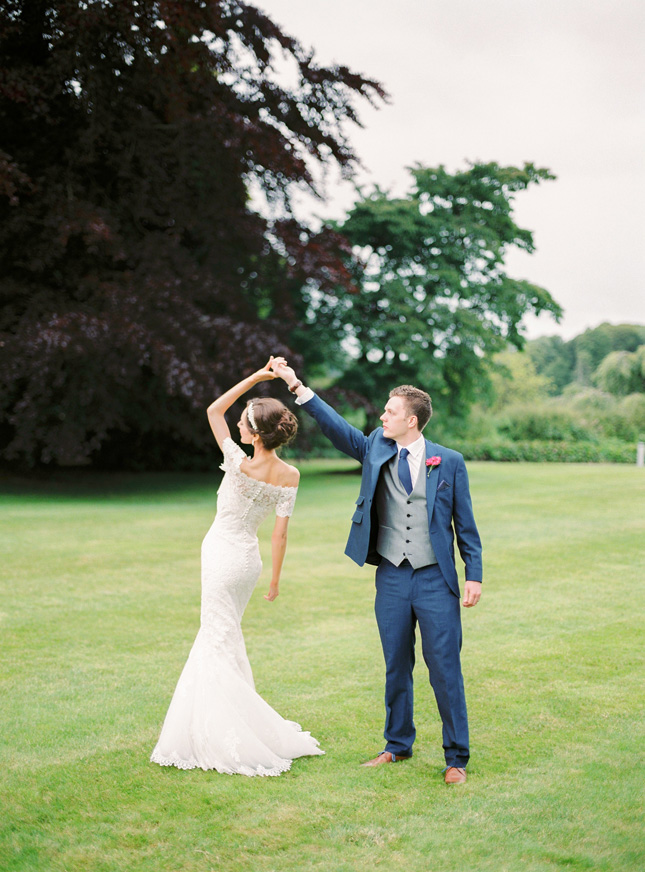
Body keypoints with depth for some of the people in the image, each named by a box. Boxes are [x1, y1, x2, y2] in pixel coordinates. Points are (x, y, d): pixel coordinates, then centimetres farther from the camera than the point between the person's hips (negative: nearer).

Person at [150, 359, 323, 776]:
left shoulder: (242, 466, -23)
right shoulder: (290, 476, -8)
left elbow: (214, 410, -14)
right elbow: (280, 532, -3)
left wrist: (257, 377, -15)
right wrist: (276, 578, 7)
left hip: (223, 556, -7)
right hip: (249, 558, 7)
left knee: (222, 644, 1)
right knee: (219, 637, 21)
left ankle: (238, 738, 1)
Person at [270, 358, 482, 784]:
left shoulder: (449, 462, -1)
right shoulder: (376, 449, 7)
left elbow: (465, 523, 1)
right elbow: (335, 425, 1)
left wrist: (474, 574, -3)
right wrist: (297, 386, -6)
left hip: (435, 578, -3)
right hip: (391, 577, 3)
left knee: (445, 668, -1)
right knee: (396, 666, 13)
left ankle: (456, 758, 11)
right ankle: (398, 745, 29)